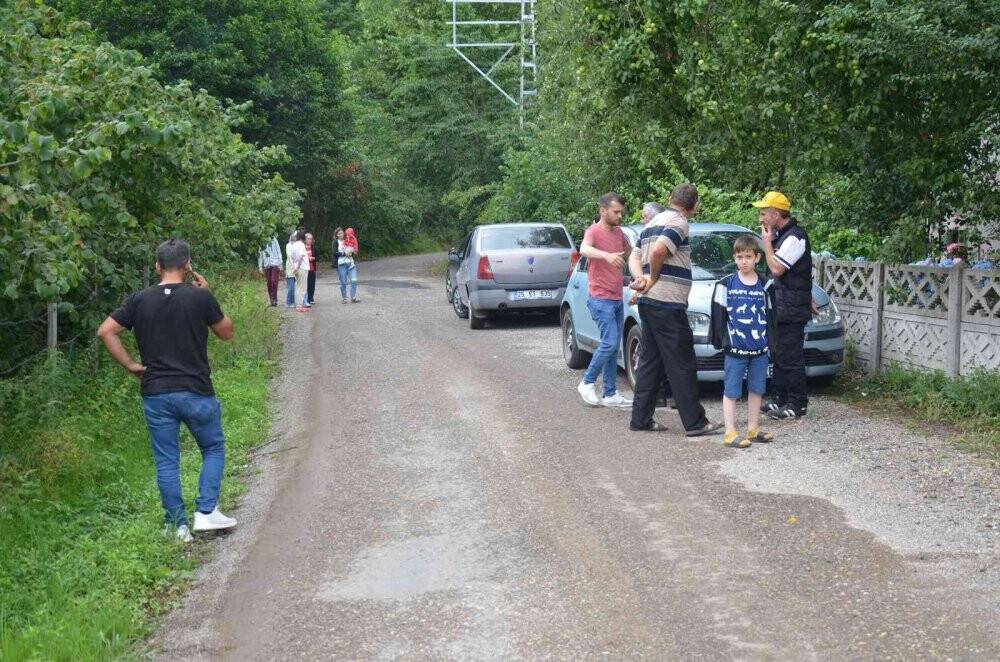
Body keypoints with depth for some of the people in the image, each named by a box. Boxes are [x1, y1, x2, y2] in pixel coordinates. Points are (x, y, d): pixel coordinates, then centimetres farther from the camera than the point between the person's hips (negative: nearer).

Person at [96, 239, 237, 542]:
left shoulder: (140, 301, 1)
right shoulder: (200, 297, -8)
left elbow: (105, 331, -1)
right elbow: (226, 332, 5)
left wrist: (130, 365, 4)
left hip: (156, 394, 2)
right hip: (196, 392, -2)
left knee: (166, 461, 10)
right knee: (213, 449, 17)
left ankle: (176, 525, 13)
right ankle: (206, 512, 8)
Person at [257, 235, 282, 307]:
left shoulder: (273, 240, 5)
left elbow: (278, 251, 5)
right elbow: (260, 255, 15)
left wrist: (280, 263, -1)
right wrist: (260, 266, 7)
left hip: (275, 264, -3)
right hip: (266, 266, 3)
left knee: (274, 282, -13)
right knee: (269, 283, 2)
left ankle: (275, 300, -8)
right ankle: (272, 300, 7)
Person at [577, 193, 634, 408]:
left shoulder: (619, 232, 13)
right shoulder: (594, 231, -11)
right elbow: (584, 249, -34)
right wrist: (606, 255, -51)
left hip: (617, 299, 8)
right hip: (600, 299, -8)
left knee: (614, 347, 8)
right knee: (610, 342, -15)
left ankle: (611, 394, 12)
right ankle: (588, 383, 1)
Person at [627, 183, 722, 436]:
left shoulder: (652, 223, 18)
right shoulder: (678, 223, -11)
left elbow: (634, 257, 16)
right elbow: (658, 251, -26)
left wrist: (641, 277, -3)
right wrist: (654, 278, -10)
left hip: (648, 302, 9)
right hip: (667, 304, -9)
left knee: (650, 362, 13)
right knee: (682, 366, -4)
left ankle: (641, 418, 14)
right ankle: (695, 423, -1)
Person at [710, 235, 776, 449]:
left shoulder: (764, 285, 6)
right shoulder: (726, 285, -3)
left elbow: (769, 314, 12)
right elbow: (718, 315, -1)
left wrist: (769, 340, 7)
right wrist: (721, 341, -5)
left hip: (760, 349, 4)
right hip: (735, 349, -4)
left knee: (756, 390, 11)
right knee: (731, 391, 0)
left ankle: (753, 430, 21)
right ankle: (730, 434, 2)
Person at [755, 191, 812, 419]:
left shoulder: (794, 238, -16)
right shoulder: (782, 235, 15)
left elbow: (776, 269, -21)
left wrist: (767, 242, -12)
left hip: (791, 309, -10)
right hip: (780, 307, 10)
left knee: (790, 357, -7)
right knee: (779, 353, 15)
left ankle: (797, 405, -2)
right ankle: (781, 399, 23)